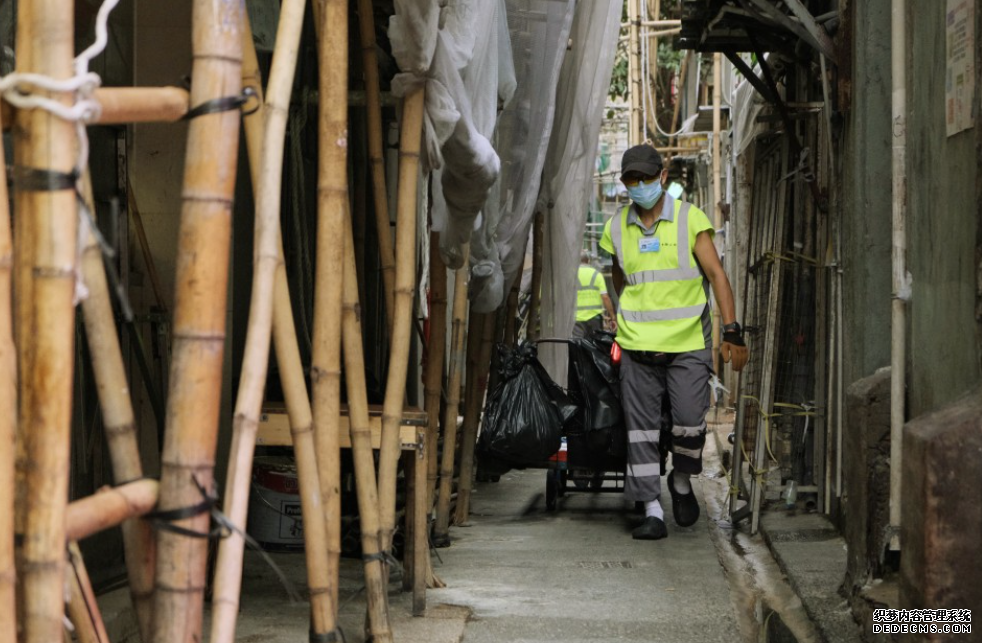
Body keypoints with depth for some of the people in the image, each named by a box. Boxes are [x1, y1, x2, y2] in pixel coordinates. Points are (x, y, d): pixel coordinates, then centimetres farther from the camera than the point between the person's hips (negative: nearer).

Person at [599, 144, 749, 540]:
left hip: (688, 343, -2)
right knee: (642, 426, -2)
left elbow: (716, 275, -2)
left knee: (689, 421, -10)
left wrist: (732, 333, -8)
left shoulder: (690, 219, -1)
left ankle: (681, 481, 19)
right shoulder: (617, 228, 8)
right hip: (637, 345, 3)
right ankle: (652, 511, 4)